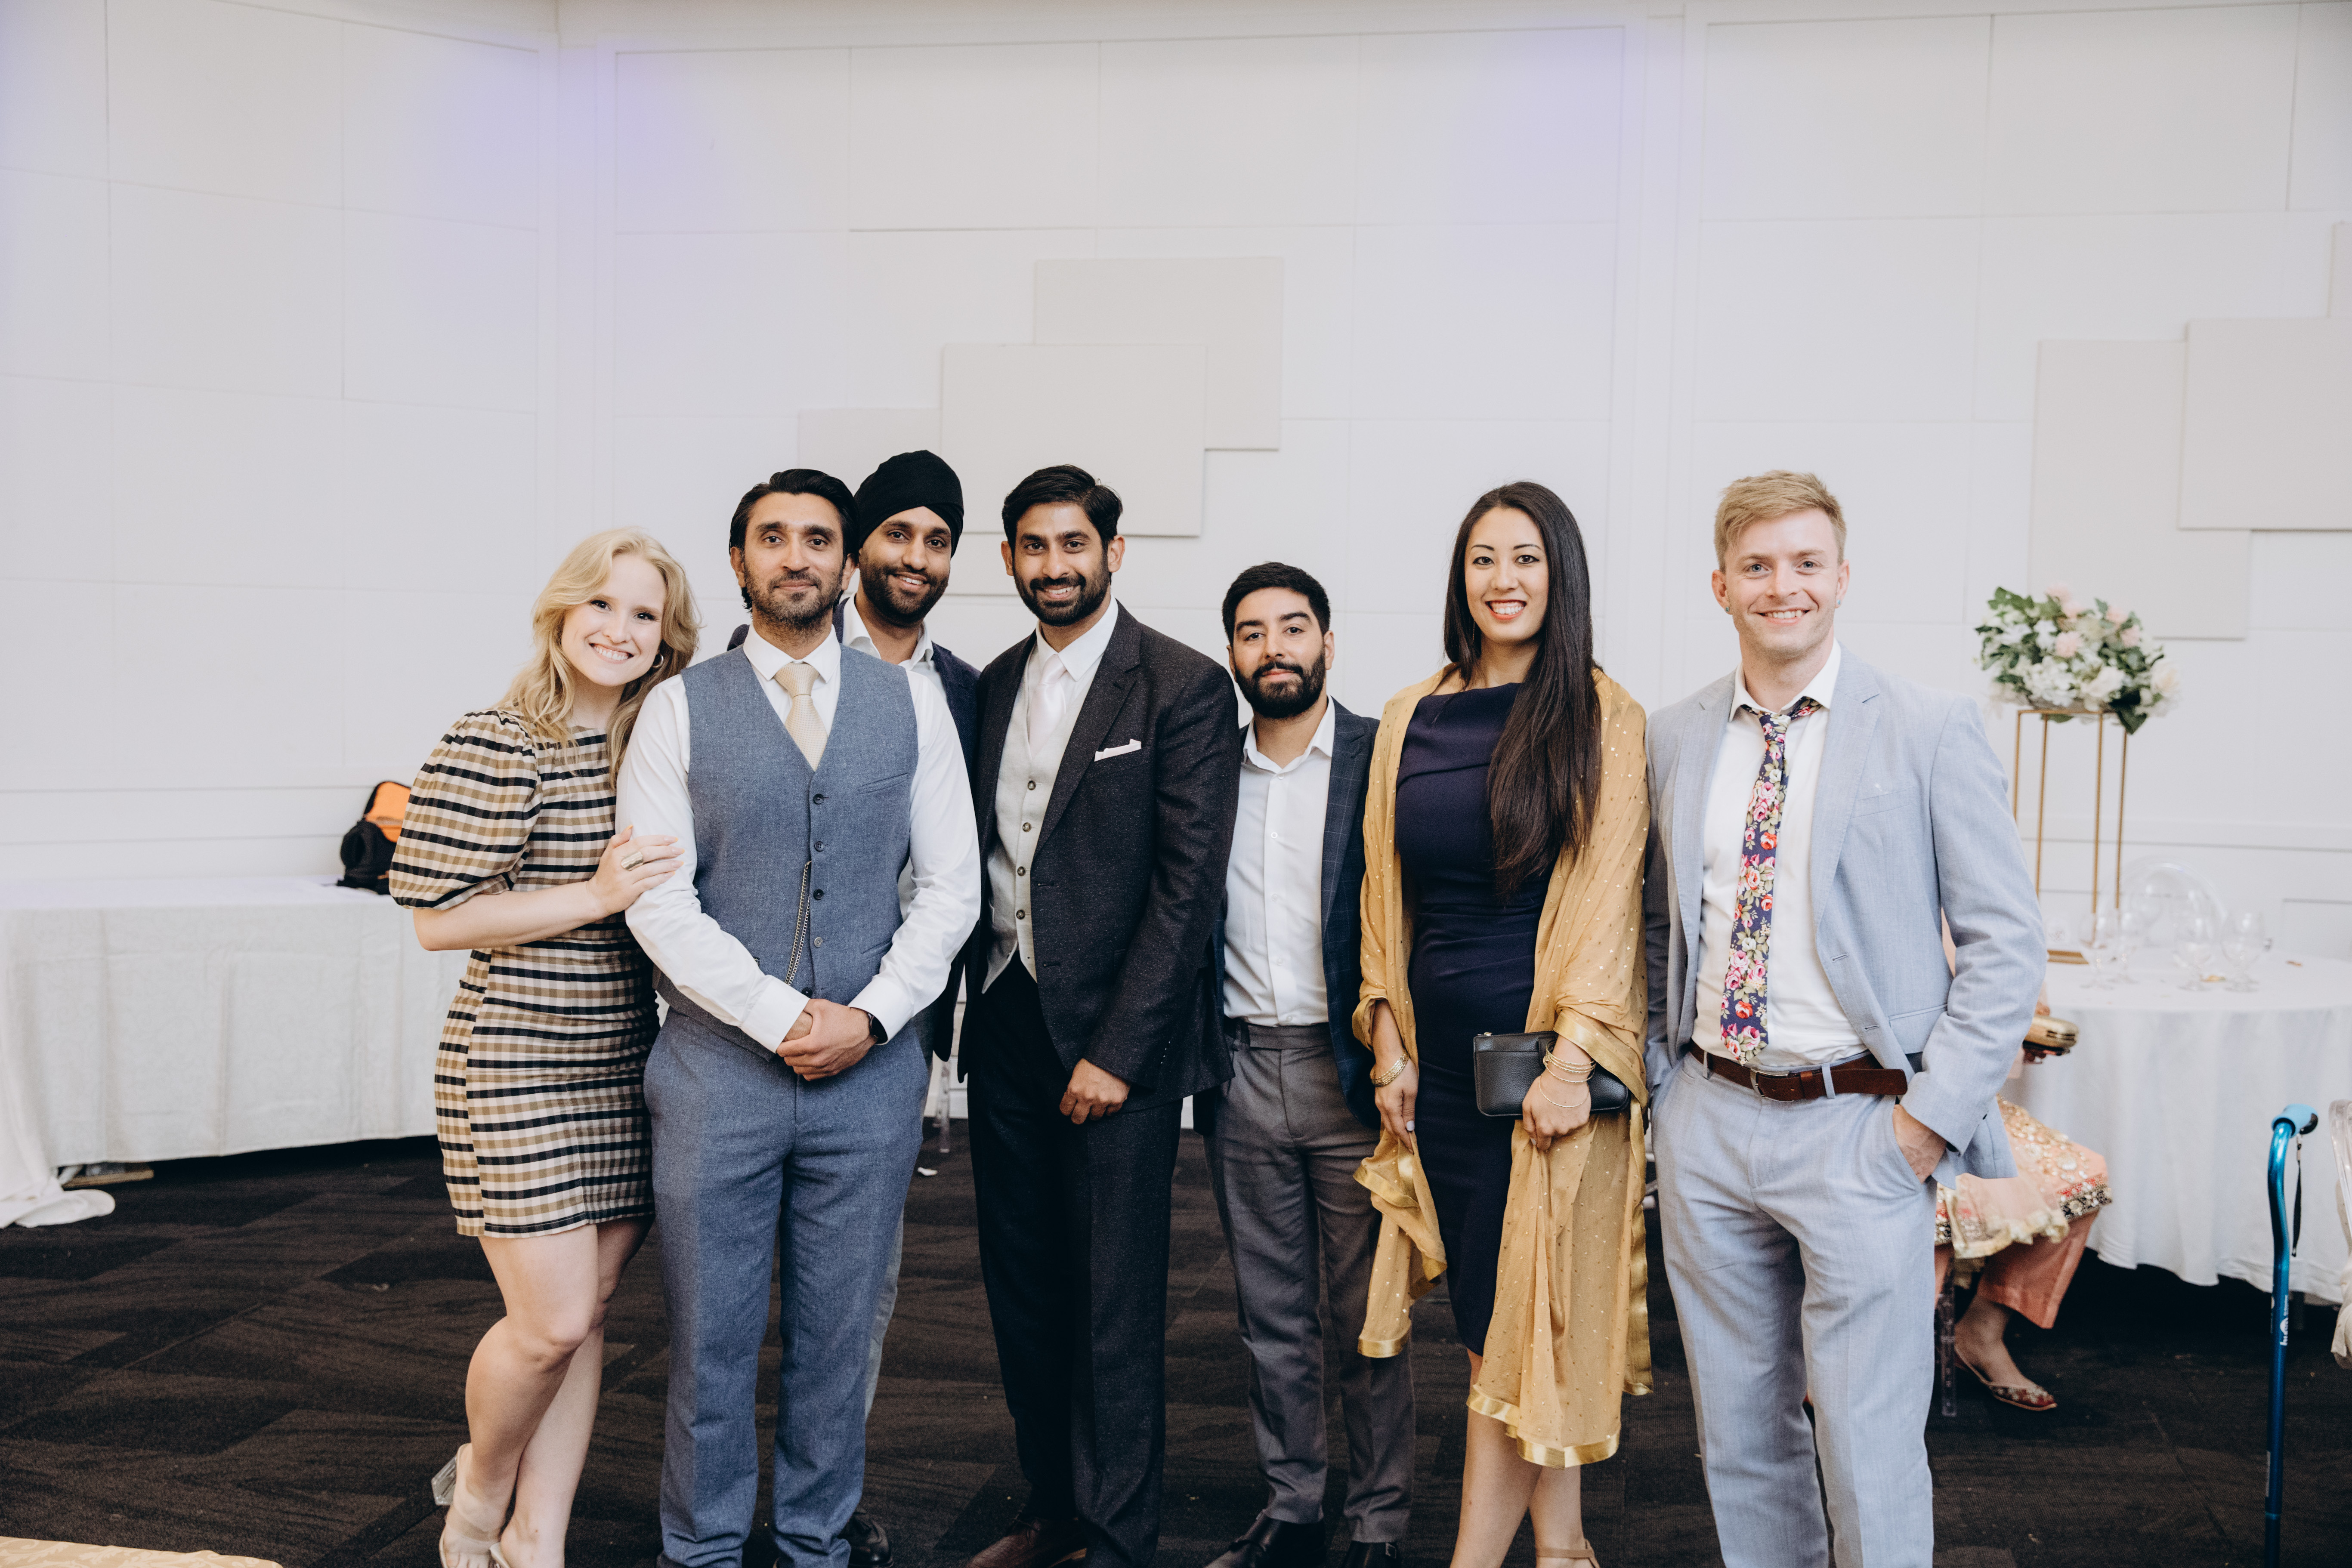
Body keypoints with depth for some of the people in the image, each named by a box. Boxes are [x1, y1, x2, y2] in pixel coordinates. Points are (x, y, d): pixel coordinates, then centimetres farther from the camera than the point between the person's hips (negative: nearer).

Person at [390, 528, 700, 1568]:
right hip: (516, 1068, -6)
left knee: (587, 1313, 10)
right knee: (553, 1320, -4)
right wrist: (599, 896, -19)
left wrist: (660, 890, 0)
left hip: (622, 1069, 6)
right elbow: (438, 921, -13)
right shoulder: (493, 745, -10)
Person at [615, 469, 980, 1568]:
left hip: (873, 1067, 1)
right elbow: (658, 900, -5)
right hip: (719, 1063, -1)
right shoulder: (682, 709, 2)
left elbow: (950, 885, 4)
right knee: (711, 1333, 8)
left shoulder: (912, 704, 6)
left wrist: (870, 1015, -9)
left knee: (839, 1332, 11)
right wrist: (784, 1017, -13)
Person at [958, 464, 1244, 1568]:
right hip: (1004, 1023, 6)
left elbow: (1190, 883, -13)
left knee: (1115, 1302, 2)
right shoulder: (994, 685, 11)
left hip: (1116, 1034, -6)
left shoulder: (1183, 688, -8)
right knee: (1023, 1286, 15)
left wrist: (1115, 1052, -15)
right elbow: (976, 856, 15)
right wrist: (971, 1004, 5)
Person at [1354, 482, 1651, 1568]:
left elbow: (1608, 894, -8)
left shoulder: (1600, 717, -4)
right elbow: (1384, 888, 12)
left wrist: (1574, 1056, -14)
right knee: (1493, 1313, 12)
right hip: (1441, 1057, 5)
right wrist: (1389, 1043, 7)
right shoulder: (1411, 717, 9)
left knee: (1521, 1318, 0)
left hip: (1548, 1053, -5)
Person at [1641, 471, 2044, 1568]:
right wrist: (1664, 1078, 9)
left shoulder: (1930, 730, -5)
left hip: (1860, 1129, -4)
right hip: (1708, 1121, 4)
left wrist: (1932, 1115, -11)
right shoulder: (1673, 738, 8)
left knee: (1869, 1451, 1)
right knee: (1739, 1437, 16)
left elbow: (2006, 940, -5)